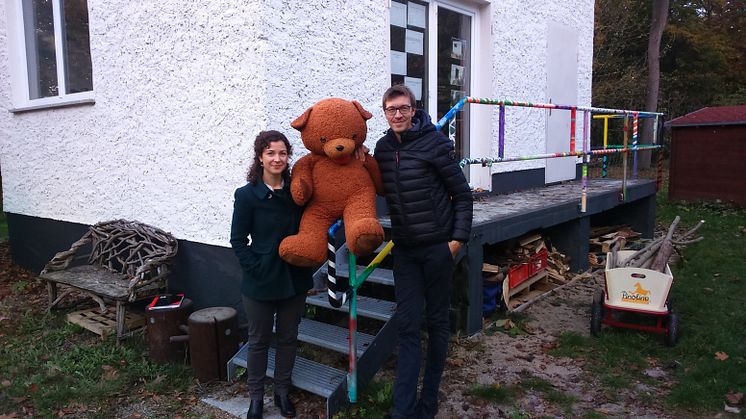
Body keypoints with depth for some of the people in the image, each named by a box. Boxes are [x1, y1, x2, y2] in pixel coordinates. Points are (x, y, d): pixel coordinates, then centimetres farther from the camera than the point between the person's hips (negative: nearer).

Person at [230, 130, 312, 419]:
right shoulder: (247, 195, -9)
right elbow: (238, 240, -6)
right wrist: (256, 268, -13)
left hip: (294, 279, 3)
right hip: (261, 282, -3)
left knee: (288, 338, 15)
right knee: (259, 340, 13)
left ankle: (282, 392, 34)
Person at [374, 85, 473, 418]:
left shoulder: (434, 143, -10)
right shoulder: (382, 149, 5)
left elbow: (462, 193, -6)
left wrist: (459, 237, -10)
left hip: (437, 246, -4)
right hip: (404, 249, 4)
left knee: (437, 321, 10)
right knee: (407, 325, 3)